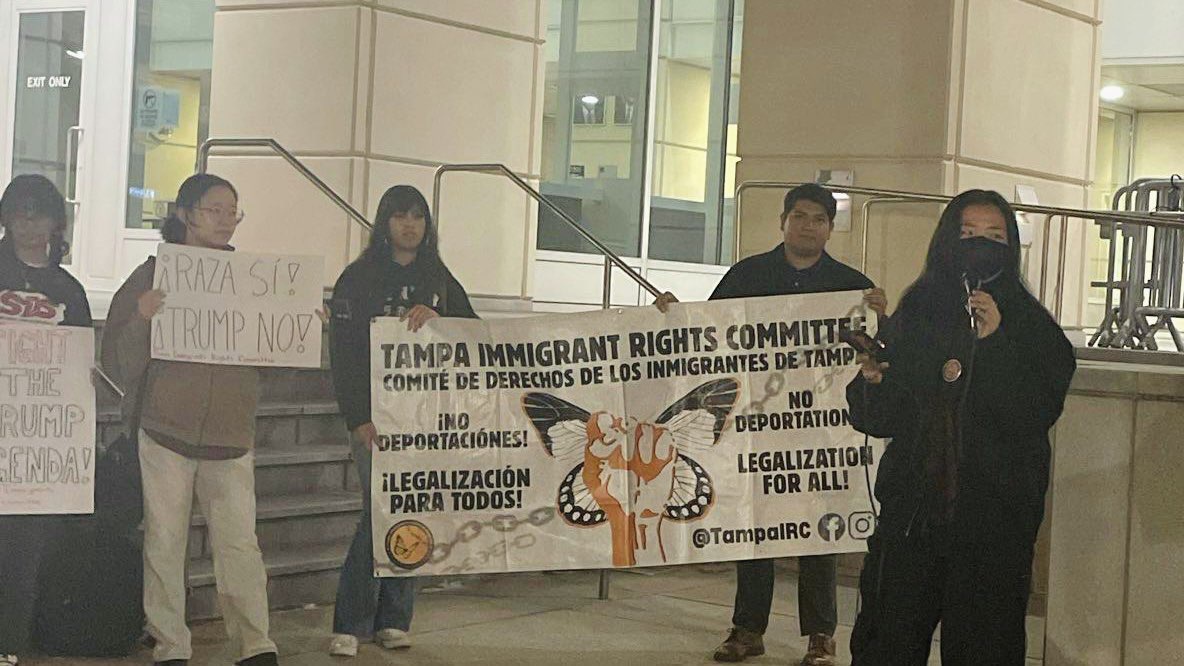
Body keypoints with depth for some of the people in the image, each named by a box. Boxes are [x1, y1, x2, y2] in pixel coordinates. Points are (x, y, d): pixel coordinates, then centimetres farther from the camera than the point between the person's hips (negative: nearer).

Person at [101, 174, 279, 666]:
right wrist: (141, 320, -21)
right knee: (165, 542, 3)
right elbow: (117, 360, -2)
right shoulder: (154, 274, 0)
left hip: (230, 436, 1)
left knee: (240, 544, -3)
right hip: (165, 431, -1)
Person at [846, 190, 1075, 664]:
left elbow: (1038, 414, -10)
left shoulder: (1030, 325, 3)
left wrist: (995, 343, -18)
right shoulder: (915, 315, 8)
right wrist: (873, 380, -13)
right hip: (910, 513, 2)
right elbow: (878, 420, 8)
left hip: (995, 519, -2)